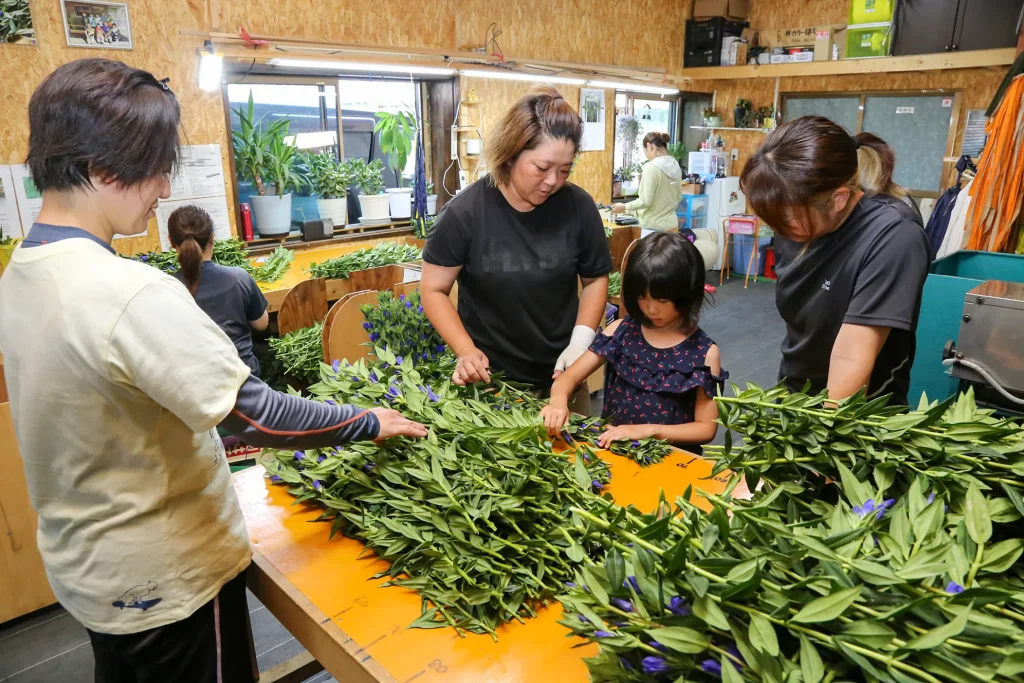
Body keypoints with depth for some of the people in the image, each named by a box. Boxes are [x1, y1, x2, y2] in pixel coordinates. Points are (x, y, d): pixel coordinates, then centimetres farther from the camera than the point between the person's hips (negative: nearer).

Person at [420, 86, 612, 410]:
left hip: (561, 374, 3)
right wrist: (466, 350, -20)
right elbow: (433, 290, -7)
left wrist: (580, 343, -9)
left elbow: (596, 279, 3)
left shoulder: (579, 207, -10)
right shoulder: (464, 213, -16)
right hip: (489, 378, -2)